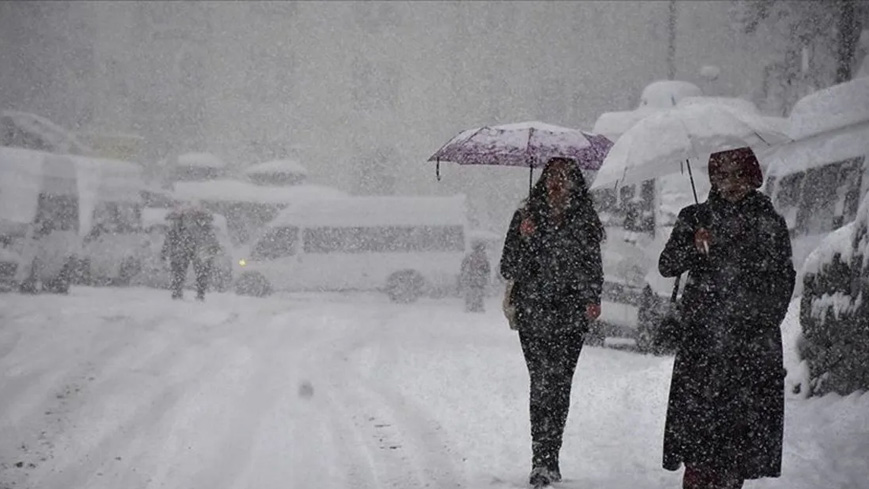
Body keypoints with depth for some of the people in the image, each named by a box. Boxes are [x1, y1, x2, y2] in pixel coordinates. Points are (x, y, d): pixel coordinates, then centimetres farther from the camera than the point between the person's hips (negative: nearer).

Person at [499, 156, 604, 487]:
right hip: (533, 313, -1)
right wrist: (524, 239, -12)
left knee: (559, 384, -2)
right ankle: (544, 460, -10)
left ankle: (546, 461, 9)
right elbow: (508, 270, 3)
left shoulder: (585, 221, 9)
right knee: (543, 380, -11)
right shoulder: (526, 218, 6)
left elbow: (593, 267, 16)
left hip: (571, 314, 1)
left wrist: (592, 299, 0)